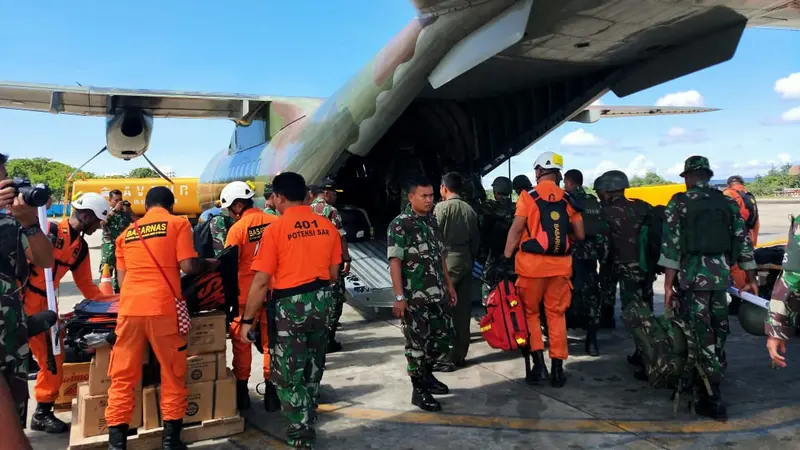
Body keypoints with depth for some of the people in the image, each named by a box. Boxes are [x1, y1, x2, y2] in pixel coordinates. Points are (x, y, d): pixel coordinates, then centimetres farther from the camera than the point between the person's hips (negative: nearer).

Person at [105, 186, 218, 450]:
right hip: (162, 308, -4)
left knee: (123, 376, 9)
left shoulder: (127, 232, 19)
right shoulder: (178, 223, 5)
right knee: (173, 375, 8)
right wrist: (212, 264, 13)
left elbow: (122, 278, 18)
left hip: (130, 307, 4)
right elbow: (188, 266, -6)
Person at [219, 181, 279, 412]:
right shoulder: (275, 222, -2)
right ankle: (271, 390, 15)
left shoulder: (237, 229, -12)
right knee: (270, 340, 11)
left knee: (241, 342, 11)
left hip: (246, 294, -3)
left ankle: (242, 390, 18)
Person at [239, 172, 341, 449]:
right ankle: (308, 419, 40)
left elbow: (261, 281, -15)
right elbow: (334, 274, 9)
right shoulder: (328, 227, 2)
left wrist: (247, 319, -7)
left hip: (289, 304, -6)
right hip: (321, 301, 6)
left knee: (288, 372, 8)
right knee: (313, 366, 22)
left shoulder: (275, 229, -14)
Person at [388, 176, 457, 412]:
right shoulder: (400, 225, -11)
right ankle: (419, 390, 15)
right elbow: (395, 262, -15)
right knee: (417, 343, 1)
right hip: (414, 296, -7)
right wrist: (399, 296, -19)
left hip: (437, 293, 7)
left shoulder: (432, 221, 12)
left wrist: (449, 284, 17)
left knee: (444, 336, 13)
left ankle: (427, 375, 34)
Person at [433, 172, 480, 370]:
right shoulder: (470, 210, 8)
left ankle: (447, 358, -1)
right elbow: (476, 240, 11)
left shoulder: (442, 207, -8)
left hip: (447, 262, -6)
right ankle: (459, 355, 15)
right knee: (462, 310, 8)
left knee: (443, 310, -2)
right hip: (465, 262, 6)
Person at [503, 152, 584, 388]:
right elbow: (579, 235, 7)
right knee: (556, 314, 11)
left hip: (532, 263, -3)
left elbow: (516, 230, -9)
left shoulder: (528, 197, -5)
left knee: (530, 312, 12)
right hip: (560, 264, 3)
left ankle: (539, 362, 4)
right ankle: (557, 367, 14)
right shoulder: (568, 199, 5)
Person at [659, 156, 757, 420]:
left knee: (700, 335, -1)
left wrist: (668, 285, -9)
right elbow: (743, 242, 9)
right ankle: (711, 384, 29)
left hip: (692, 277, -4)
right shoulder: (728, 203, 10)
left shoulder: (679, 203, -3)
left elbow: (672, 246, -10)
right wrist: (751, 279, 15)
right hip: (721, 276, 5)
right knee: (717, 333, 16)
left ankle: (713, 400, 0)